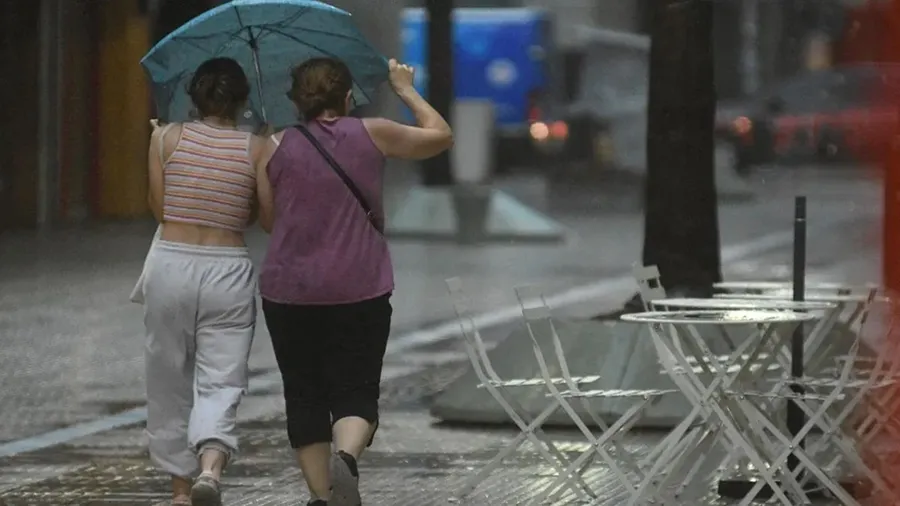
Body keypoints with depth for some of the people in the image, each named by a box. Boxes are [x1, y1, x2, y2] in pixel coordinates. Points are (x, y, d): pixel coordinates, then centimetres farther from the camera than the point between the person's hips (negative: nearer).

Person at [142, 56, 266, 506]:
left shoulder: (167, 138, -1)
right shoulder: (257, 149, -2)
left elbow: (159, 209, 2)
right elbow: (255, 217, 5)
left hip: (171, 265, 1)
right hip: (228, 270, -1)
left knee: (170, 383, 14)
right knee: (220, 384, -2)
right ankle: (210, 468, -28)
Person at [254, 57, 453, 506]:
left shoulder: (277, 148, 1)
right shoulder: (370, 135, -1)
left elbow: (267, 220, 8)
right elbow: (440, 136, 12)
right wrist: (407, 91, 25)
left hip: (289, 294, 1)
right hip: (359, 293, -1)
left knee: (305, 396, 11)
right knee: (355, 391, 3)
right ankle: (346, 457, -27)